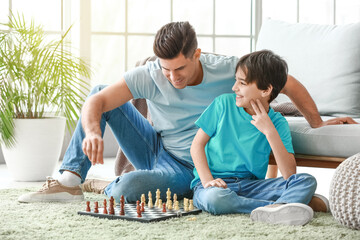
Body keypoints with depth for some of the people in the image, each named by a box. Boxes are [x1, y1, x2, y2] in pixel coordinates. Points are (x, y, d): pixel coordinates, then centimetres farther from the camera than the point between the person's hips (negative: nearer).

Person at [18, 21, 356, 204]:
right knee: (100, 91, -9)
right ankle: (70, 180, -10)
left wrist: (318, 125, -4)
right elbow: (96, 101, -23)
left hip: (189, 170, -4)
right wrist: (92, 131, -45)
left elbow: (289, 84, -8)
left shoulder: (227, 70, -19)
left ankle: (109, 185, 3)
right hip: (155, 150, 4)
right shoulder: (149, 76, -16)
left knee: (127, 189, -35)